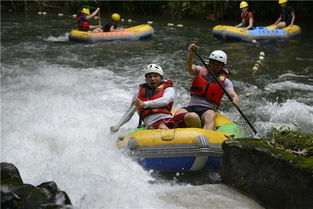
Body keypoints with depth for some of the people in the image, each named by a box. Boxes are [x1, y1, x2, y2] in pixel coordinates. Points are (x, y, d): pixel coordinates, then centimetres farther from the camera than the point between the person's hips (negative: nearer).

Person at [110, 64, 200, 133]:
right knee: (162, 128, -40)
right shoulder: (139, 93, 28)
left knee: (192, 117, -29)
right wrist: (117, 126, 29)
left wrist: (144, 104, -22)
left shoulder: (168, 89, 17)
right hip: (153, 124, 0)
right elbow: (129, 112, 39)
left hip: (169, 119, 0)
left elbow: (165, 101, -8)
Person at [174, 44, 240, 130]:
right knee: (179, 113, -30)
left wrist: (235, 100, -28)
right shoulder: (200, 71, 15)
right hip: (191, 107, 1)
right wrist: (191, 53, -26)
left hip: (208, 109, -1)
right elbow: (189, 68, -6)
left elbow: (233, 94, -2)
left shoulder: (225, 81, 12)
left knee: (210, 116, -36)